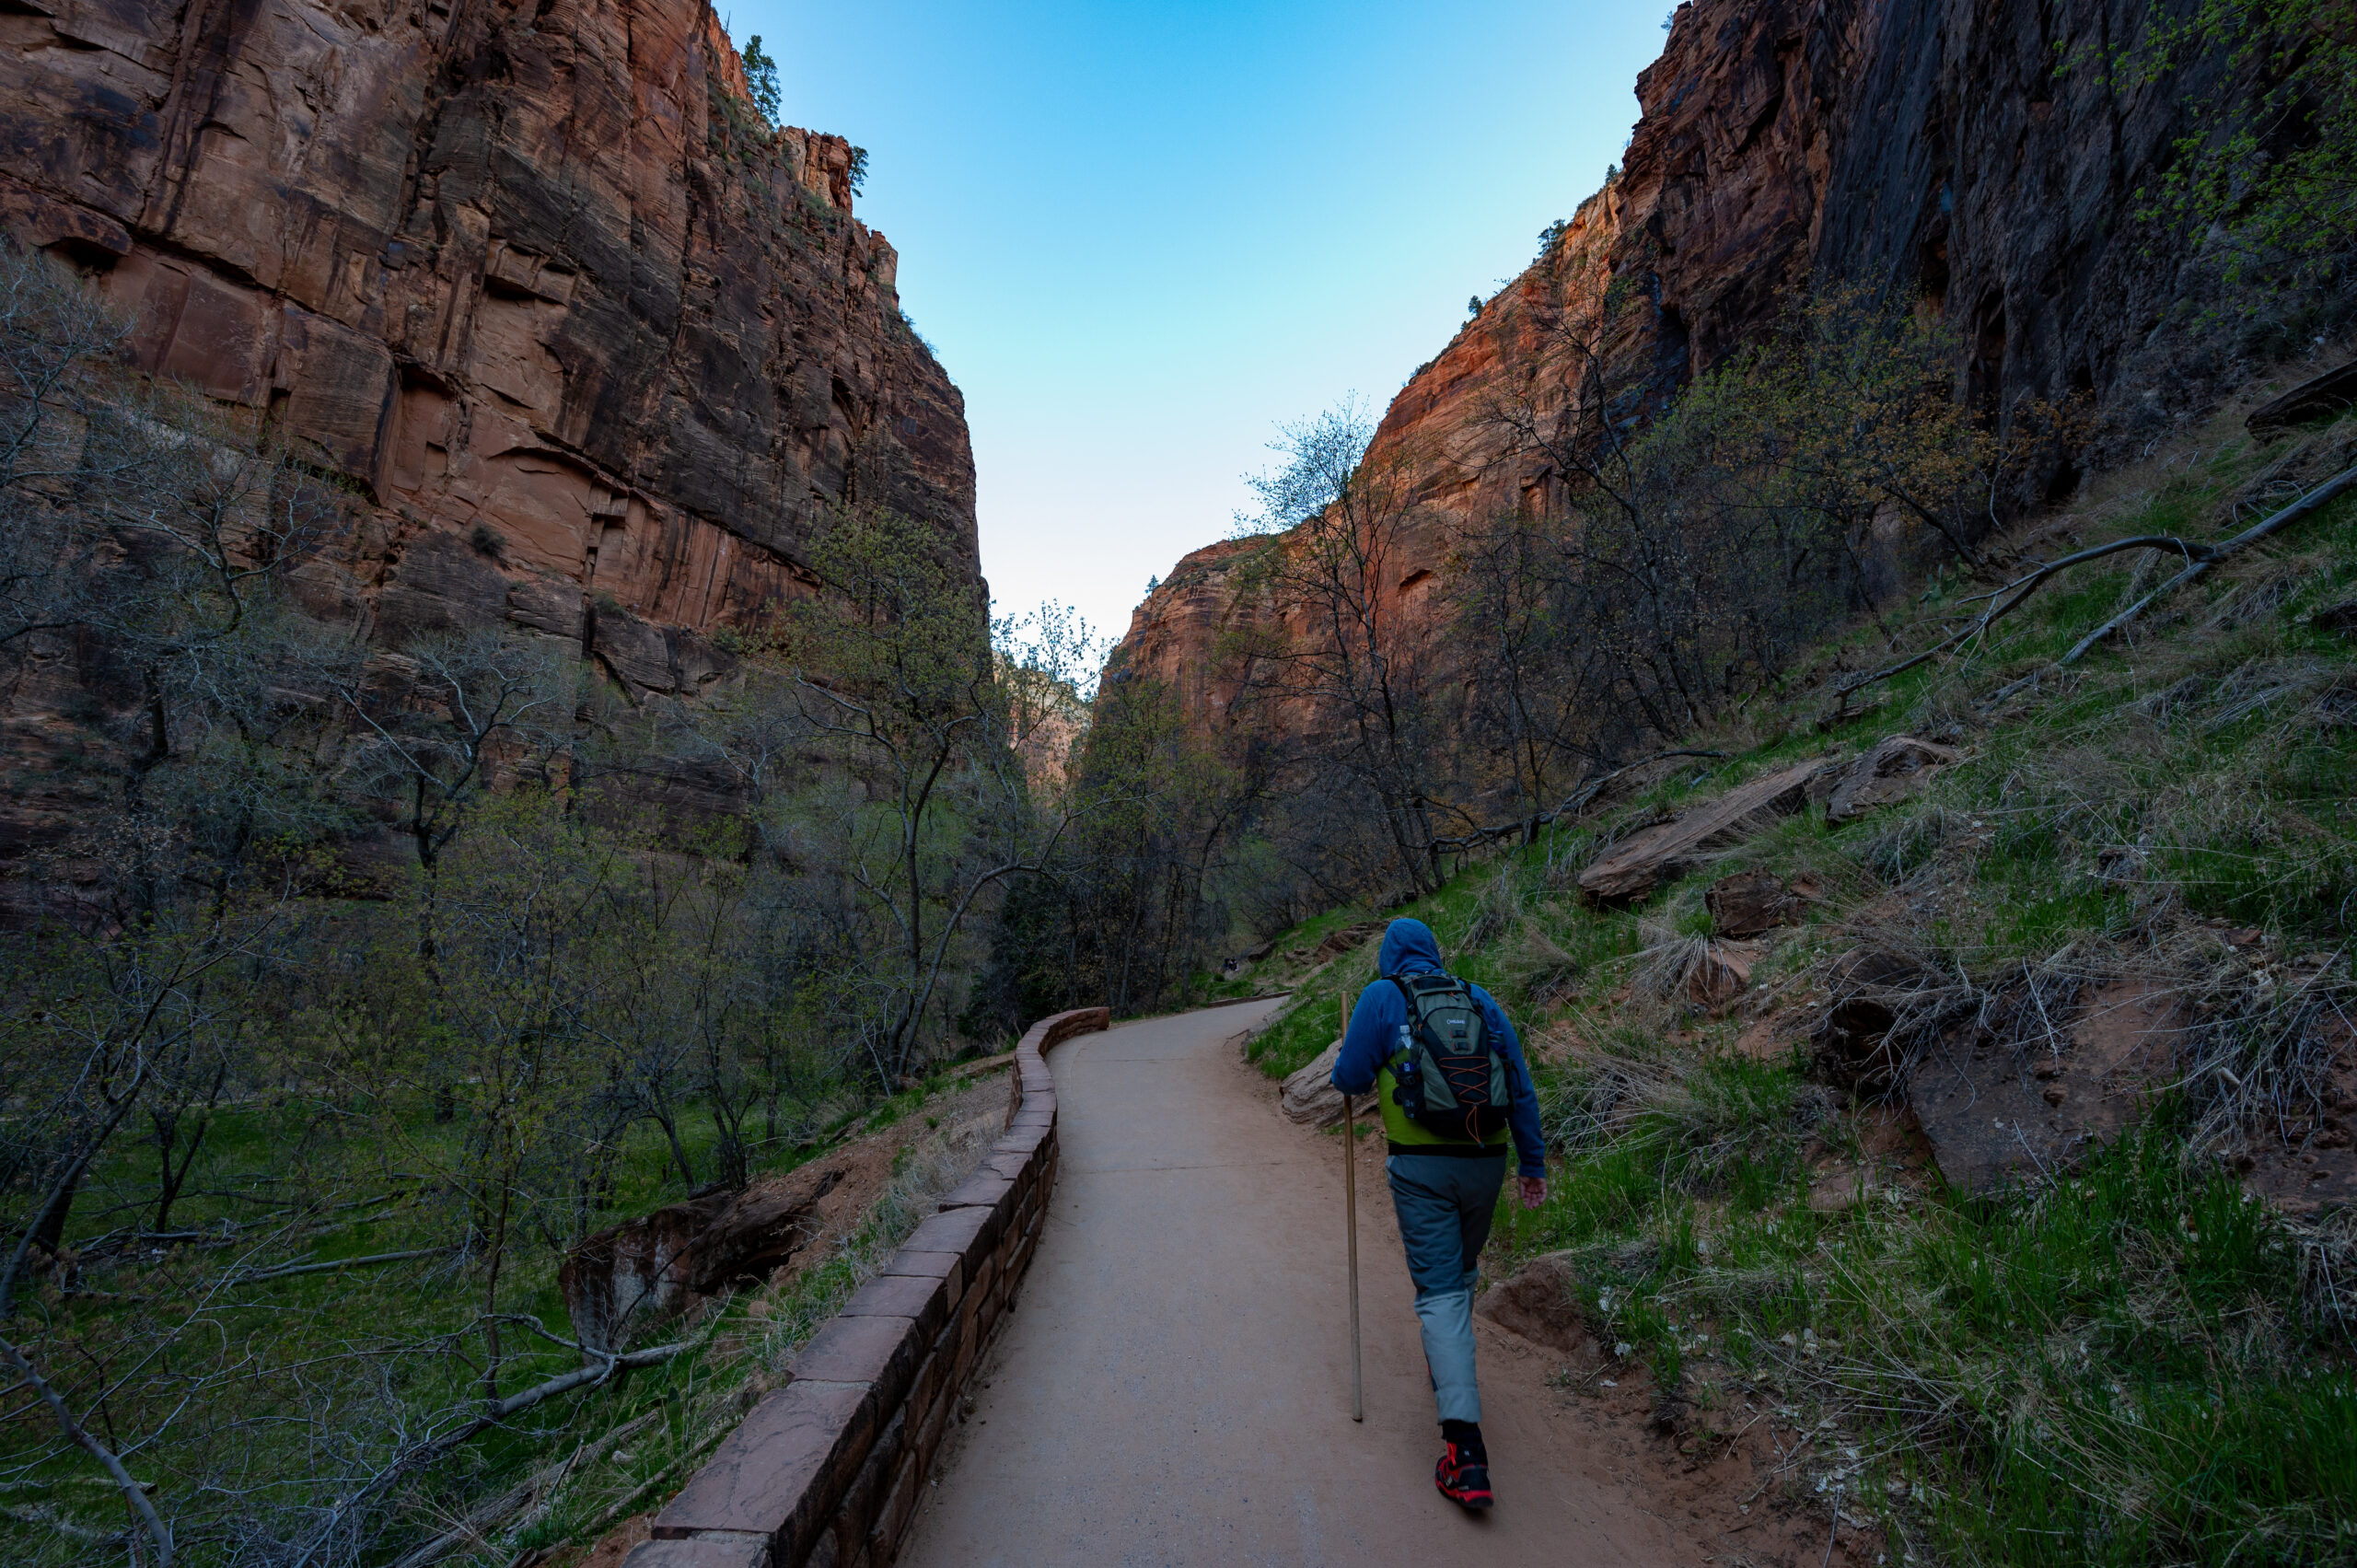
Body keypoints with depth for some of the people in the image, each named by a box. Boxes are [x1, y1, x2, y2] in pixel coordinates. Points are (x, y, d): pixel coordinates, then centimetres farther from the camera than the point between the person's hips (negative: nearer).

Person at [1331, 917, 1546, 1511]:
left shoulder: (1382, 997, -1)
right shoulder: (1481, 1000, 10)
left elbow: (1350, 1079, -3)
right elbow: (1520, 1086, 10)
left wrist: (1346, 1062, 20)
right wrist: (1533, 1162, 16)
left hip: (1420, 1165, -4)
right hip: (1486, 1161, 4)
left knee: (1439, 1292, 1)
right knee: (1461, 1272, 26)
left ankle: (1466, 1449, -6)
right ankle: (1451, 1373, 45)